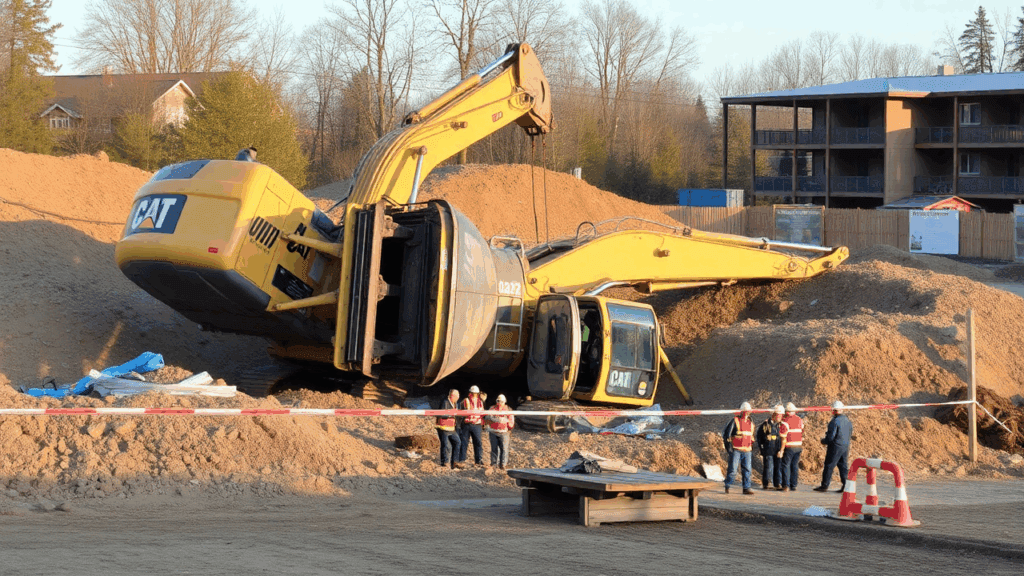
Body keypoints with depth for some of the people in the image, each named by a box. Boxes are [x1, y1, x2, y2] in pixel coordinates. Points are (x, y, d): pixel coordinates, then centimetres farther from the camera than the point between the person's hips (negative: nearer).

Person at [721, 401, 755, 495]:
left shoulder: (751, 422, 14)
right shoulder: (735, 421, -5)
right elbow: (726, 433, -6)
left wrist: (751, 444, 21)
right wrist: (728, 446, -10)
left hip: (746, 451, 5)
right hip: (735, 450, -5)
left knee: (747, 469, 1)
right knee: (732, 469, -5)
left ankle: (746, 488, 4)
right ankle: (727, 486, 8)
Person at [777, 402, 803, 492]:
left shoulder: (785, 422, -13)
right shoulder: (800, 420, 7)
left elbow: (784, 438, -14)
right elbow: (802, 434, 12)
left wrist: (781, 450, -12)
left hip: (789, 447, -5)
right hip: (798, 446, 5)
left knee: (786, 465, 1)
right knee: (795, 466, 12)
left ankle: (786, 486, -5)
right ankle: (794, 485, 14)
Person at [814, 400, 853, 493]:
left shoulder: (835, 421, -18)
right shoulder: (847, 420, 7)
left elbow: (831, 436, -19)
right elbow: (850, 433, 17)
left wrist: (824, 441, -1)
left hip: (835, 447, -8)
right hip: (845, 446, 8)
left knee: (829, 466, 0)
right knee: (843, 466, 12)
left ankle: (824, 486, 4)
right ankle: (846, 485, 9)